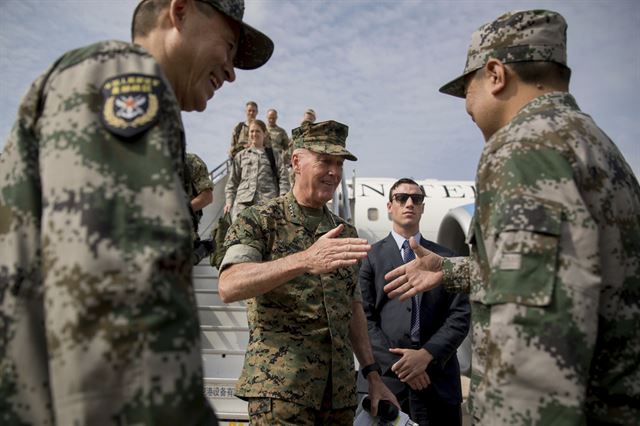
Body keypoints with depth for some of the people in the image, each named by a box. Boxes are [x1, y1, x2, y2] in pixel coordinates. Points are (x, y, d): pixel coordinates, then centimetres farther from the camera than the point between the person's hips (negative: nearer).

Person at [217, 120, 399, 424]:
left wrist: (373, 376, 11)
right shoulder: (258, 221, -5)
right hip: (280, 387, -5)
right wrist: (303, 260, -34)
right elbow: (228, 287, -21)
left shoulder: (345, 233, 13)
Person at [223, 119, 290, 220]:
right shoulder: (241, 156, 21)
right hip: (243, 202, 1)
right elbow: (233, 181, 19)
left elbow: (283, 178, 7)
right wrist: (229, 201, 8)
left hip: (267, 201, -1)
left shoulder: (273, 155, 16)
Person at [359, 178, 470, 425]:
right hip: (384, 379, -2)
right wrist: (398, 363, -13)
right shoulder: (369, 257, 3)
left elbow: (461, 315, 2)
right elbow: (364, 318, -4)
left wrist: (428, 354, -12)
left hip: (439, 382, 2)